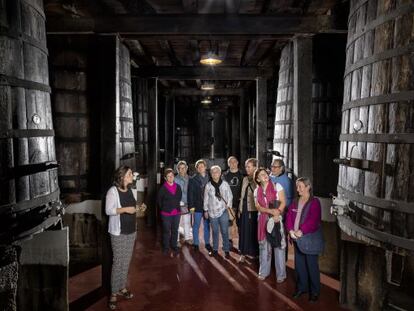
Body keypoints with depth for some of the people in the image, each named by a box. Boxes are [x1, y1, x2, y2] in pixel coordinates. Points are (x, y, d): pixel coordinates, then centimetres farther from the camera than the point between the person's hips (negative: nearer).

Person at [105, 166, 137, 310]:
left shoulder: (129, 190, 8)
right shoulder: (113, 191, -15)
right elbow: (108, 210, -19)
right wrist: (125, 209, -26)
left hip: (131, 230, 7)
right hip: (118, 232, -7)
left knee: (126, 261, 14)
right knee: (118, 262, -3)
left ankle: (122, 287, 28)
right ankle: (113, 293, 9)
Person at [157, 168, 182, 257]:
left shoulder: (178, 187, 0)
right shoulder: (163, 188, -11)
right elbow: (159, 200, -2)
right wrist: (164, 208, 3)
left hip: (176, 213, 4)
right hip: (166, 213, -4)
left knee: (175, 231, 13)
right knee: (166, 231, 6)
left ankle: (174, 247, 27)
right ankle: (166, 248, 19)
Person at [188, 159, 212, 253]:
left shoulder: (209, 178, 3)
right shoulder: (193, 179, -4)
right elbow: (190, 193, -6)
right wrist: (191, 206, -11)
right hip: (198, 206, -2)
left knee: (207, 226, 13)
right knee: (196, 226, 8)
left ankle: (207, 243, 25)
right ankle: (196, 244, 19)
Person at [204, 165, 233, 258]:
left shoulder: (225, 184, -4)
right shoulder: (208, 185, -1)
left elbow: (230, 196, 3)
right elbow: (206, 198, 5)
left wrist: (228, 205, -4)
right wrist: (205, 210, 6)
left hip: (223, 211, -1)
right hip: (212, 212, 1)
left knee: (225, 232, 1)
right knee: (215, 232, 12)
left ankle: (226, 250, 12)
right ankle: (215, 249, 24)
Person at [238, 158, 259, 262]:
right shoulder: (245, 179, 12)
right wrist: (240, 209, 15)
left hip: (254, 210, -6)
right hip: (245, 209, 6)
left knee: (254, 231, 1)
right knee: (244, 231, 9)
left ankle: (255, 253, 14)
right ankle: (243, 253, 18)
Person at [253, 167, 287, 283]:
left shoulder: (277, 186, -1)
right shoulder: (257, 191, 6)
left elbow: (283, 202, -6)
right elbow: (258, 207, -3)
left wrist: (277, 213, -20)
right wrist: (271, 211, -19)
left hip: (277, 219, -3)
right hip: (263, 220, 3)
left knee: (279, 245, -1)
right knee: (264, 246, 10)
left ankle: (281, 274, 9)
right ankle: (264, 271, 24)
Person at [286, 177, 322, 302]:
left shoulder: (314, 202, -9)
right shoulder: (295, 202, 9)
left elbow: (313, 221, -19)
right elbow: (289, 217, 4)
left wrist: (301, 231, -23)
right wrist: (291, 231, -12)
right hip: (297, 238, 6)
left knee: (311, 265, 4)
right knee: (299, 264, 14)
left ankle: (315, 291, 18)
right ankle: (302, 287, 29)